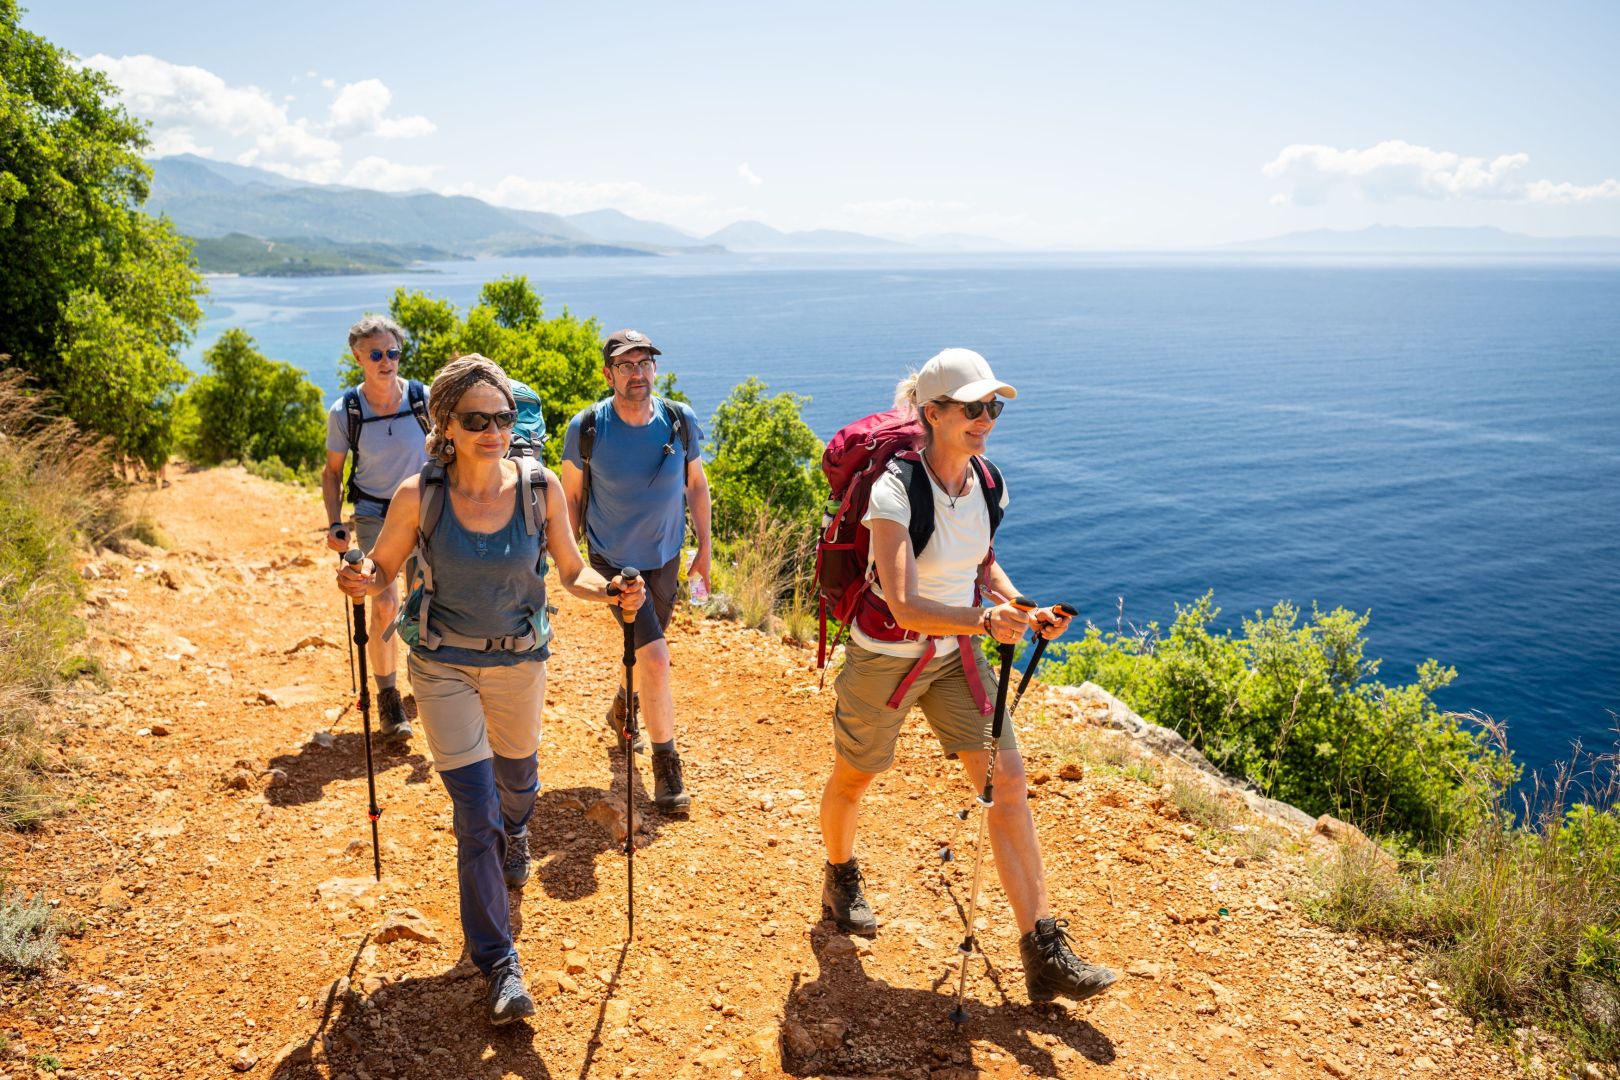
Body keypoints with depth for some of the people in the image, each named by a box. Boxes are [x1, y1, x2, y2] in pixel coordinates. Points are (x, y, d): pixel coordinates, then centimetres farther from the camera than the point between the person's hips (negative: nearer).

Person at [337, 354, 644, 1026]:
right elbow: (383, 568, -4)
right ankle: (499, 965, 10)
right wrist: (362, 583, -27)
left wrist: (610, 592, -25)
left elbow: (572, 572, -5)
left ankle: (513, 844, 62)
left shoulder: (540, 487, -14)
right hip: (444, 666, -2)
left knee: (517, 778, 24)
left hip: (520, 661, 2)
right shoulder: (418, 495, -17)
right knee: (475, 813, -4)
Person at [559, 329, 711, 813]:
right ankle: (665, 764, -1)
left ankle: (621, 710, 54)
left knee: (644, 649, 22)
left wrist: (704, 547, 6)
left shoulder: (680, 420, -10)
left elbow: (695, 484, 4)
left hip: (665, 556, 4)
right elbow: (570, 495, -3)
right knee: (655, 656, -16)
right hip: (613, 560, -4)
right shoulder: (586, 427, -16)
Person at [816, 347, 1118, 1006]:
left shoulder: (988, 484, -5)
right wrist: (983, 621, -47)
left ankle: (1043, 951, 2)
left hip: (957, 656, 5)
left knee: (1008, 785, -4)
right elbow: (904, 607, -32)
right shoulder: (894, 491, -25)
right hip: (886, 656, -5)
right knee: (853, 780, 17)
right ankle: (840, 879, 49)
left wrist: (1024, 610, -5)